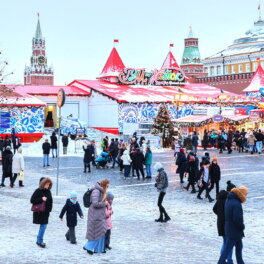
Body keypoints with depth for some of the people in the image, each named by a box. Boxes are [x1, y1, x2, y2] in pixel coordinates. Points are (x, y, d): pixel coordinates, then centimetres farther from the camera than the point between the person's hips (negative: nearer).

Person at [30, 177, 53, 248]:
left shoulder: (48, 191, 7)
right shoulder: (38, 191, -11)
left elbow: (50, 201, 17)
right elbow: (32, 200, -14)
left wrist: (49, 209, 7)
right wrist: (41, 199, -22)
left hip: (46, 212, 6)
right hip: (39, 212, -6)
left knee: (43, 226, 11)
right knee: (43, 226, -8)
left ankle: (39, 240, 24)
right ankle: (39, 241, 0)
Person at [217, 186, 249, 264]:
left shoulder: (229, 200, 4)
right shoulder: (236, 204, -26)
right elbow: (238, 219, -28)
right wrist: (242, 226, -8)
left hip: (229, 228, 10)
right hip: (234, 230, -10)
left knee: (239, 246, 22)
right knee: (228, 248, 0)